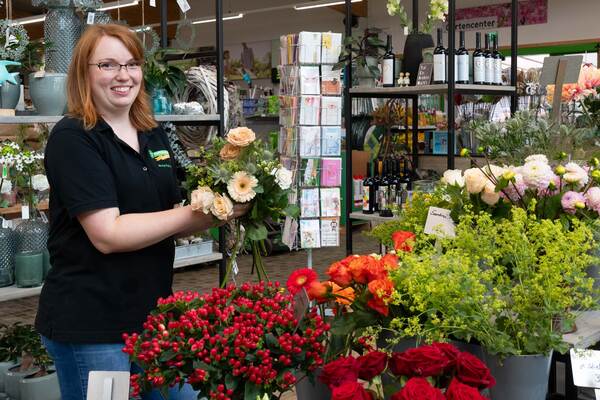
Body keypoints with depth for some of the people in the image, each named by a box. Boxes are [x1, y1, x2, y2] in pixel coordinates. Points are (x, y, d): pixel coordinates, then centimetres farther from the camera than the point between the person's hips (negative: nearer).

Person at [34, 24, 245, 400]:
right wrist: (201, 212, -19)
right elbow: (108, 235, -21)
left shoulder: (154, 135, 9)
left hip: (154, 312, 7)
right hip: (90, 326, -7)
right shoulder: (72, 138, -12)